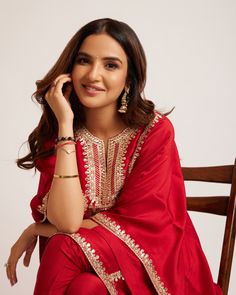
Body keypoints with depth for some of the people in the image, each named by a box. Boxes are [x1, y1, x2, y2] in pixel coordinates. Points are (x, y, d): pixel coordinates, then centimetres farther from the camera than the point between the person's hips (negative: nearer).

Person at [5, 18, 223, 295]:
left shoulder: (155, 130, -12)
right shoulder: (57, 131, -4)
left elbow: (135, 221, -14)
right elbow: (66, 220, -17)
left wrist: (36, 230, -10)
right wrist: (65, 123, -18)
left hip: (152, 271, -3)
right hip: (83, 265, 3)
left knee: (72, 261, -28)